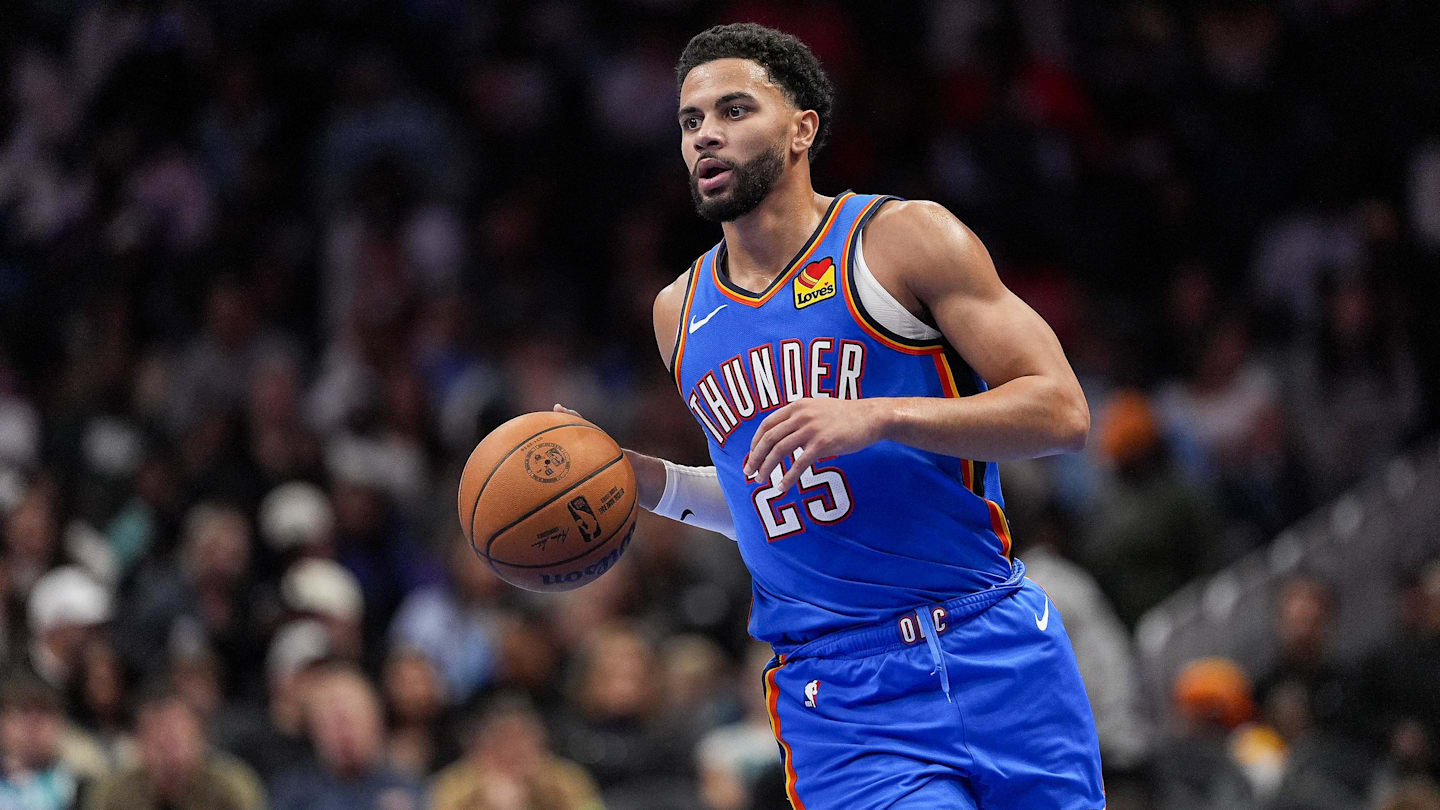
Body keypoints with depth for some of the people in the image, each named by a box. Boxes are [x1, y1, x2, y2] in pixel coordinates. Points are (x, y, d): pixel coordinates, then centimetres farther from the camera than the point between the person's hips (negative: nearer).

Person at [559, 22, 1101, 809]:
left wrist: (877, 418, -20)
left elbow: (1061, 411, -9)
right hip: (835, 700, 2)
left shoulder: (905, 238, -2)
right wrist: (643, 481, 8)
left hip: (996, 658, -2)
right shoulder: (681, 314, 13)